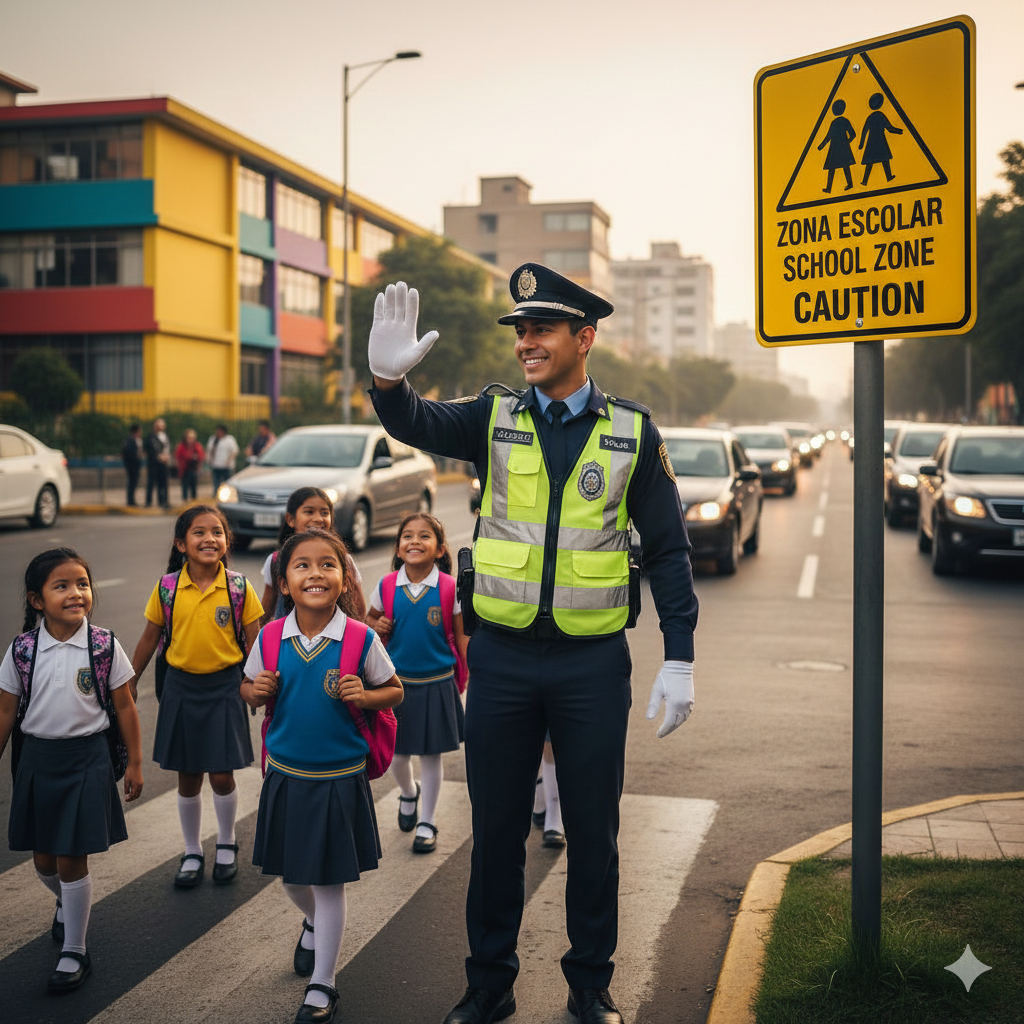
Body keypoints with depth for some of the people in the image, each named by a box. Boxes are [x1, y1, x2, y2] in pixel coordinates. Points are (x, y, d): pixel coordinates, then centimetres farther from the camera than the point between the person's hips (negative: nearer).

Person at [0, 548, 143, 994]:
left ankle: (74, 952, 17)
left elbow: (124, 707, 0)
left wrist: (135, 763, 2)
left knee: (72, 860, 0)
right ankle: (66, 902, 48)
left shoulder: (104, 646, -8)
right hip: (37, 757, 2)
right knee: (43, 860, 14)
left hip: (86, 758, -2)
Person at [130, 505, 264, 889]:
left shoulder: (239, 588, -8)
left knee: (221, 774, 2)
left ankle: (227, 845, 27)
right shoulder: (167, 588, -5)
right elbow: (149, 639, 6)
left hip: (224, 686, -1)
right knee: (188, 778, 10)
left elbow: (254, 641, -1)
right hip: (181, 687, 1)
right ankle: (192, 853, 28)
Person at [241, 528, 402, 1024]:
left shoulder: (361, 639, -13)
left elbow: (394, 691, 0)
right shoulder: (270, 639, -6)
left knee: (329, 881, 5)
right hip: (285, 777, 3)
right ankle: (313, 924, 53)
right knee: (290, 873, 20)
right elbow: (248, 689, 11)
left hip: (339, 779, -3)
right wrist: (257, 691, -12)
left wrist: (365, 696, -20)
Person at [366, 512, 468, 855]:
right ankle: (408, 794, 44)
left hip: (437, 683, -2)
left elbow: (462, 637, -4)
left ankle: (428, 823, 24)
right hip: (397, 682, 2)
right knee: (397, 754, 11)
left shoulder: (449, 589, -10)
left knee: (431, 754, 7)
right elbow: (369, 620, 12)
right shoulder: (387, 587, -4)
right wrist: (377, 627, -11)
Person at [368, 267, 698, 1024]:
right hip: (502, 656, 1)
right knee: (496, 829, 11)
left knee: (593, 832, 10)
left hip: (593, 662, -1)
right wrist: (389, 377, -39)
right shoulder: (495, 416, 2)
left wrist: (680, 659, -3)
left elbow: (668, 549, 2)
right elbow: (417, 425, -16)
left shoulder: (632, 431, 0)